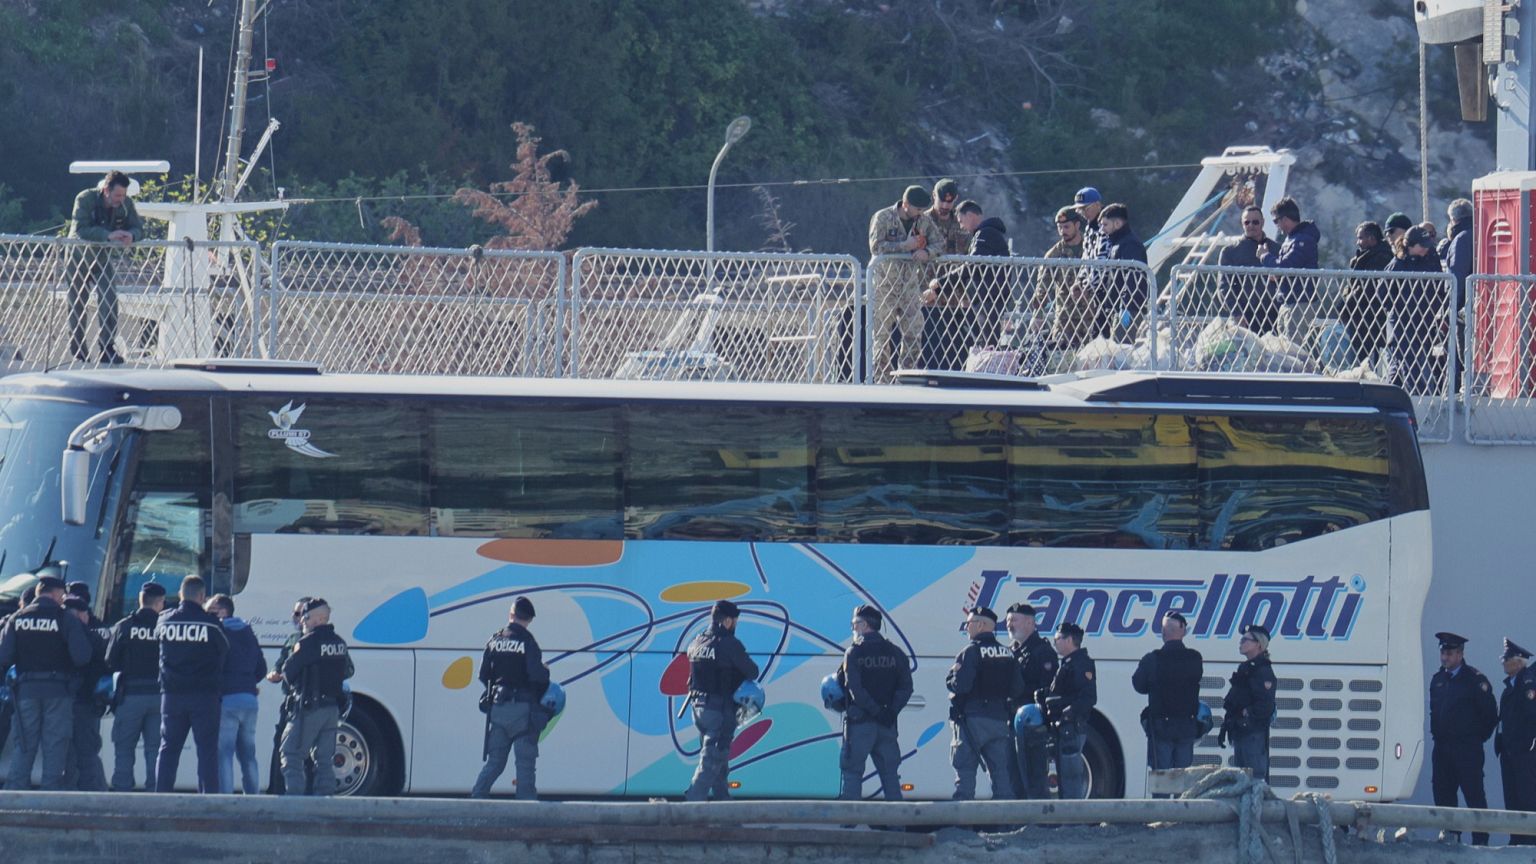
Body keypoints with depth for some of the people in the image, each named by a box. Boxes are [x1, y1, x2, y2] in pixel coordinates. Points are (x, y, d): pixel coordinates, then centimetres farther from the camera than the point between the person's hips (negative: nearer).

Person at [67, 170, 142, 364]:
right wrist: (108, 235, -47)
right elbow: (81, 230, -36)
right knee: (77, 304, 6)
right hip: (80, 258, -3)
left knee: (109, 300, -14)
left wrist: (131, 236, -36)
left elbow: (138, 229, -11)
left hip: (102, 258, 3)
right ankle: (77, 350, 20)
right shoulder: (85, 199, -25)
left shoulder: (125, 204, -12)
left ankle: (107, 347, -12)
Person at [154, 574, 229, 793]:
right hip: (204, 694, -3)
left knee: (168, 748, 8)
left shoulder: (164, 621, 1)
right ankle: (209, 797, -6)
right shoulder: (210, 623, -7)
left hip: (172, 694, 3)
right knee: (207, 749, 0)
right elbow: (224, 651, 3)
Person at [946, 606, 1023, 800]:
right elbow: (1018, 690, 9)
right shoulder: (1007, 655, 11)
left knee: (965, 771, -5)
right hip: (1000, 718, 6)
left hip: (973, 719, -6)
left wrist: (950, 678, 3)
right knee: (1001, 773, 6)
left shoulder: (972, 652, -9)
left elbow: (961, 685, -17)